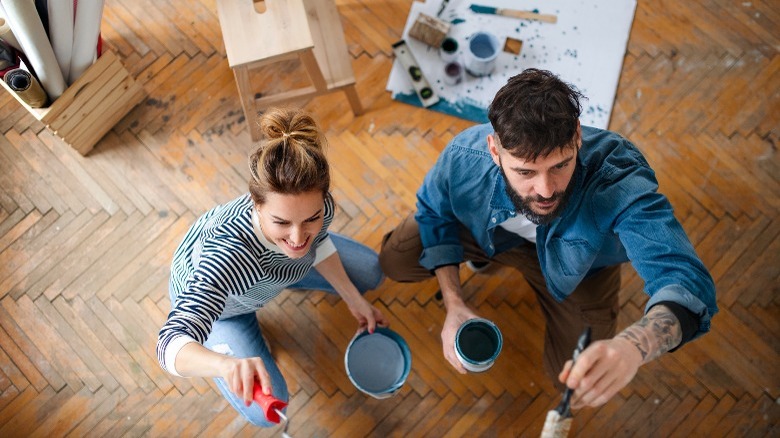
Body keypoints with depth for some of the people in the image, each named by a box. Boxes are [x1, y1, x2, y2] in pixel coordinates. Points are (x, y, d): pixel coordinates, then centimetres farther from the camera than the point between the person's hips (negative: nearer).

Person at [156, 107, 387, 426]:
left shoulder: (317, 205, -33)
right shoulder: (227, 253, -50)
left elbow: (319, 244, -8)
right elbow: (171, 346, -56)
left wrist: (355, 301, -2)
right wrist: (229, 364, -76)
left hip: (266, 263, 4)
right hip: (205, 297, -4)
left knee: (370, 273, 10)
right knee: (265, 411, -11)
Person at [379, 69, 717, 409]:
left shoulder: (619, 183, -47)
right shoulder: (464, 156, -37)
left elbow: (686, 281, -55)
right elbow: (435, 212, -12)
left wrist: (632, 346, -78)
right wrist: (454, 304, -20)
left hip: (577, 265, -1)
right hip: (493, 231, 2)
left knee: (571, 379, 3)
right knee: (395, 261, -5)